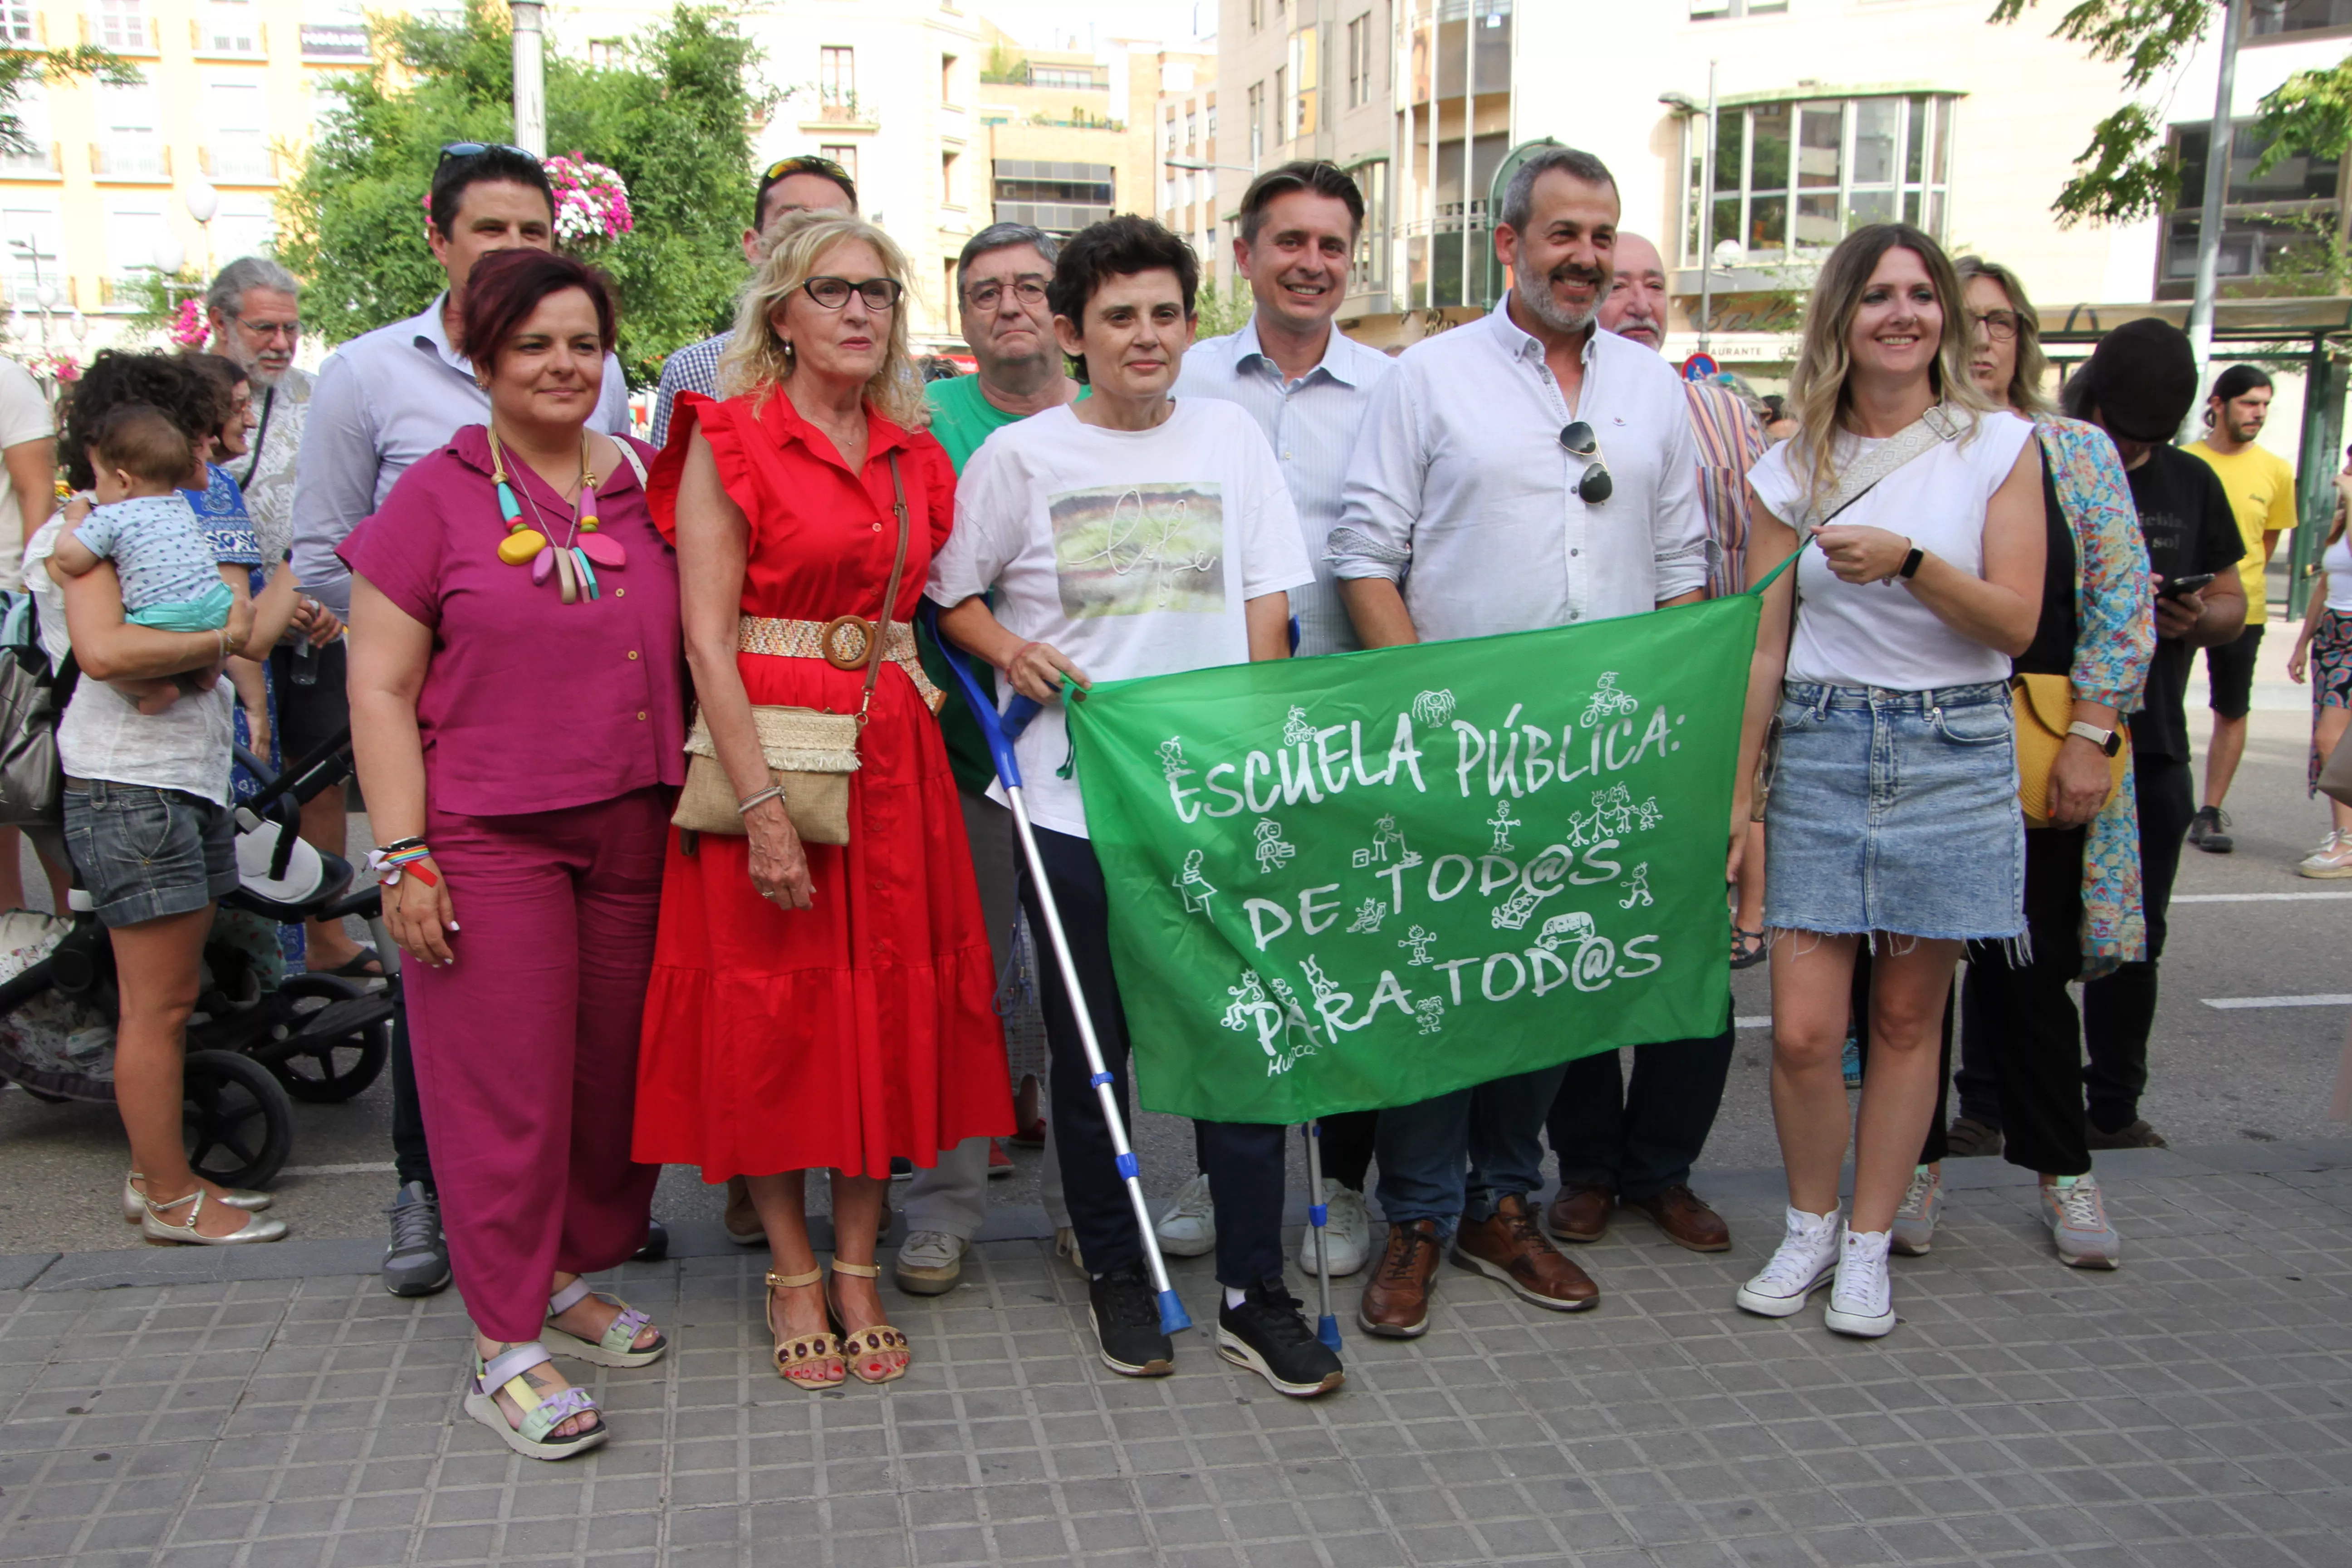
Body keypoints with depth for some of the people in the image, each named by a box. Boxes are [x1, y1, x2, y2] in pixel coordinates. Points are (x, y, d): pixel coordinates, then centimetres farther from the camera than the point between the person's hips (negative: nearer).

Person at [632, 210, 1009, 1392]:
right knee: (774, 1011, 3)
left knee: (889, 1008, 8)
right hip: (768, 752, -5)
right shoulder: (729, 440, -4)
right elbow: (707, 637, -12)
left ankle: (857, 1269, 22)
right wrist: (762, 806, -19)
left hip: (894, 753, 5)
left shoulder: (913, 456, 12)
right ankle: (792, 1272, 20)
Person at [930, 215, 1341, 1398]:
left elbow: (1267, 601, 8)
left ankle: (1253, 1293, 12)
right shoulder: (1021, 455, 1)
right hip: (1072, 798, -1)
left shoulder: (1230, 438, 8)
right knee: (1089, 1045, 9)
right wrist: (1008, 649, -9)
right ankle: (1115, 1272, 26)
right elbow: (951, 590, 10)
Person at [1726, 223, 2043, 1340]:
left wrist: (1910, 563, -21)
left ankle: (1868, 1245, 21)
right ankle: (1809, 1227, 20)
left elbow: (2016, 623, -4)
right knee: (1803, 1030, -4)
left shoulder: (1998, 445, 1)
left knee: (1908, 1018, 6)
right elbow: (1762, 646, 6)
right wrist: (1736, 794, 2)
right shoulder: (1793, 469, 5)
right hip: (1820, 750, 1)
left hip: (1955, 755, -1)